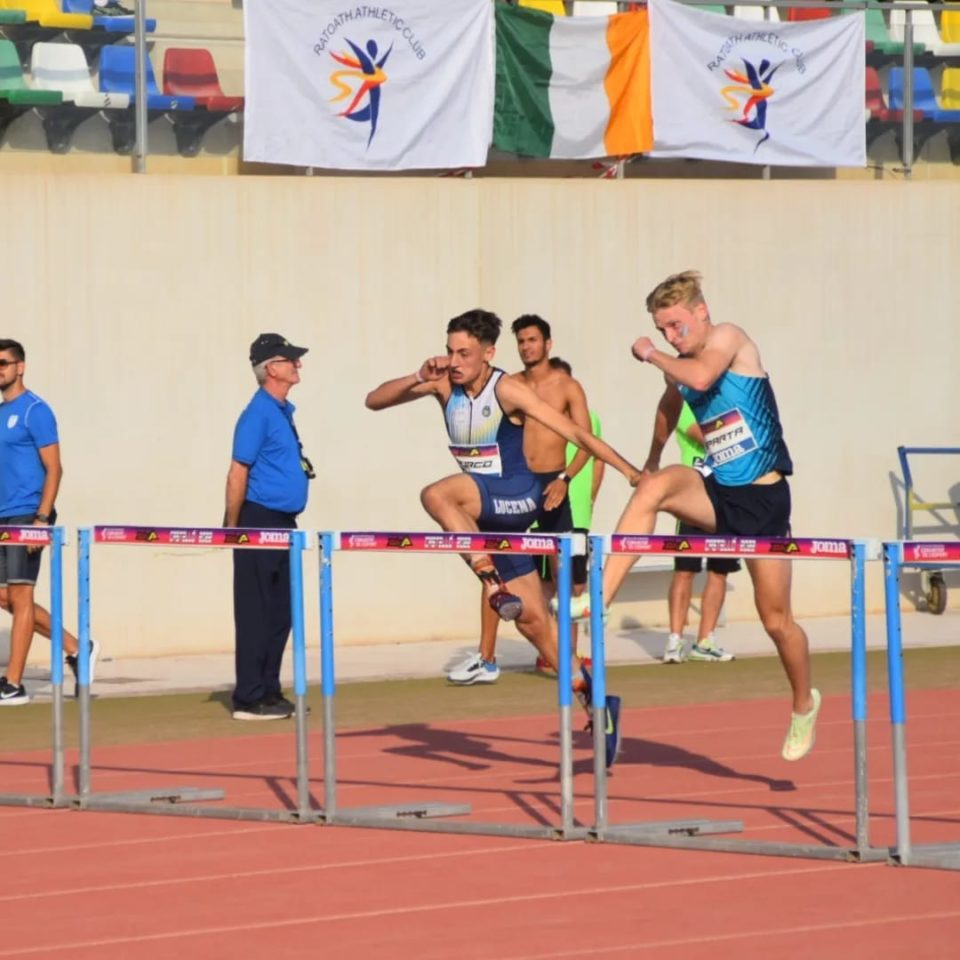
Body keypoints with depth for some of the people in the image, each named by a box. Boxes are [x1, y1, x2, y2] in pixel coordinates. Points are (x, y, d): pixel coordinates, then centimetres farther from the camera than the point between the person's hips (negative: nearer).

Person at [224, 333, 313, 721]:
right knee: (256, 615, -5)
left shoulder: (282, 411, 14)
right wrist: (233, 529, -16)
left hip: (283, 525, 9)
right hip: (260, 524, -9)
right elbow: (238, 474, -15)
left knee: (280, 614, 12)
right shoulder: (258, 414, -13)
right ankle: (249, 700, -2)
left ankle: (269, 692, 18)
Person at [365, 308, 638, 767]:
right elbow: (374, 401, 0)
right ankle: (594, 701, 14)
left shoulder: (507, 390, -15)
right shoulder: (444, 385, 1)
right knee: (531, 620, 7)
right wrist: (418, 378, -18)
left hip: (518, 496, -7)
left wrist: (632, 472, -19)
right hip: (486, 512, 7)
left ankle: (496, 587, -30)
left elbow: (574, 432, -15)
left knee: (436, 496, -33)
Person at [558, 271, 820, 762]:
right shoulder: (677, 369, 7)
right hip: (720, 494, 5)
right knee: (655, 486, -28)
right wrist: (652, 460, 29)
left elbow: (700, 377, -32)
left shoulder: (728, 337, -11)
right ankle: (598, 598, -34)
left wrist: (650, 354, -17)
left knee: (776, 619, 2)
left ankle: (804, 703, 29)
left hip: (763, 499, -5)